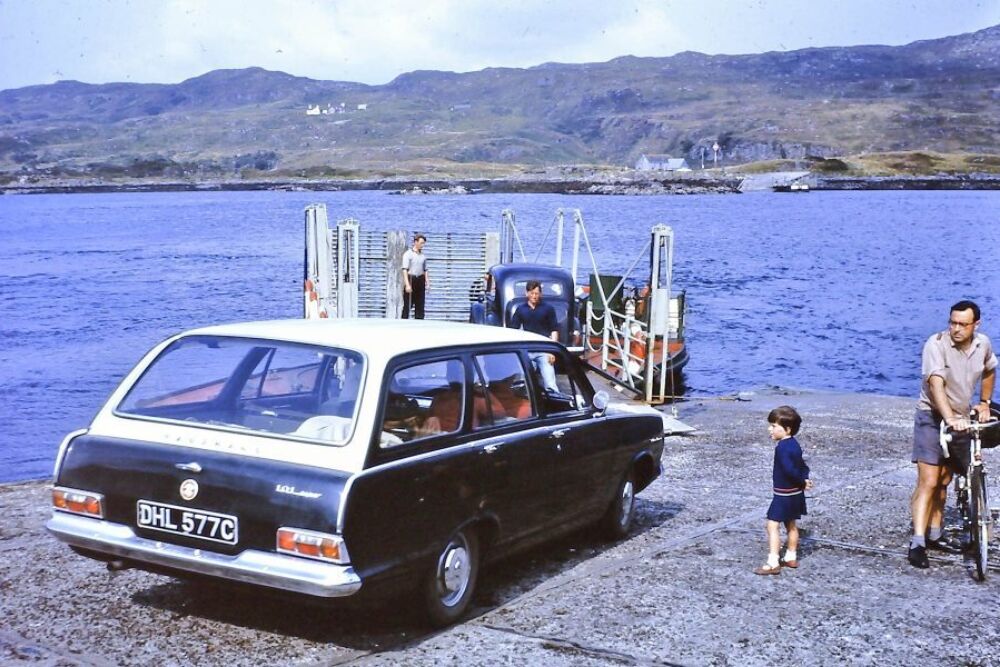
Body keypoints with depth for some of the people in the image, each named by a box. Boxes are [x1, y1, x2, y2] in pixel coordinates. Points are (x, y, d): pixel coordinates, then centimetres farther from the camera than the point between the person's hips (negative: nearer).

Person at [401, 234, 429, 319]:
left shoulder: (423, 256, 11)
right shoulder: (408, 254, -5)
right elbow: (405, 270, -11)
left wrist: (427, 282, 5)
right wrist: (407, 284, -19)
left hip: (420, 280, 5)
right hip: (410, 279, -5)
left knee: (420, 305, 5)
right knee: (407, 305, -4)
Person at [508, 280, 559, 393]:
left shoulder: (548, 309, 3)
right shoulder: (520, 309, 8)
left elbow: (554, 330, 3)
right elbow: (513, 330, 9)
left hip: (544, 351, -2)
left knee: (550, 383, -9)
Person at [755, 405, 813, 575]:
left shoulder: (782, 447, -22)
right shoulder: (794, 444, 8)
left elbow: (789, 469, -29)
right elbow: (802, 466, 11)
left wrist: (802, 482, -15)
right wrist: (805, 479, -5)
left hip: (784, 494, -10)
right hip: (795, 493, 10)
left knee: (772, 525, -8)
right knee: (791, 525, 20)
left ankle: (772, 564, -11)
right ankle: (791, 558, 31)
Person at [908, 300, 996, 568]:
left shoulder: (983, 344, -1)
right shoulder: (936, 344, -21)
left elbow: (989, 370, 22)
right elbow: (936, 384, -32)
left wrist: (984, 402, 18)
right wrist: (949, 418, -43)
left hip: (961, 420, 6)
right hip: (933, 418, -6)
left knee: (943, 481, 16)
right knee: (928, 482, -12)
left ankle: (935, 535, 29)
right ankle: (917, 543, -13)